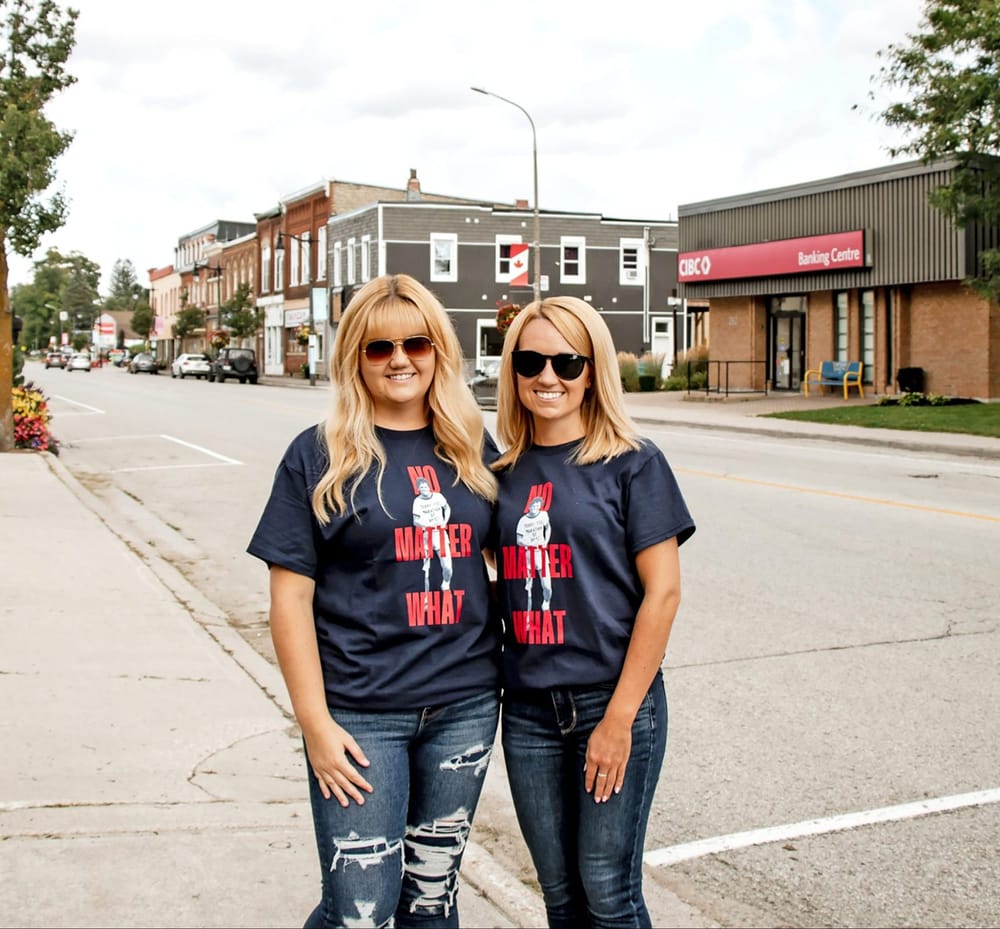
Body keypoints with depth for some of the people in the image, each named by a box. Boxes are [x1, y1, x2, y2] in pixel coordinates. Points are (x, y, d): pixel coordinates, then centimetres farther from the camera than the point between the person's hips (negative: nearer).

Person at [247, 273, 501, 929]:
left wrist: (509, 665, 4)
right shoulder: (320, 456, -5)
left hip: (465, 706, 4)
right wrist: (315, 722, -11)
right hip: (361, 713, -3)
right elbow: (290, 597, -6)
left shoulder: (473, 449, 5)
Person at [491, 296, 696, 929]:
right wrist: (490, 692, 4)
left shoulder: (632, 463, -6)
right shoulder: (506, 472, 7)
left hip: (613, 702, -4)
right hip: (528, 711, 4)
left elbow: (663, 592, -9)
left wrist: (620, 717, -13)